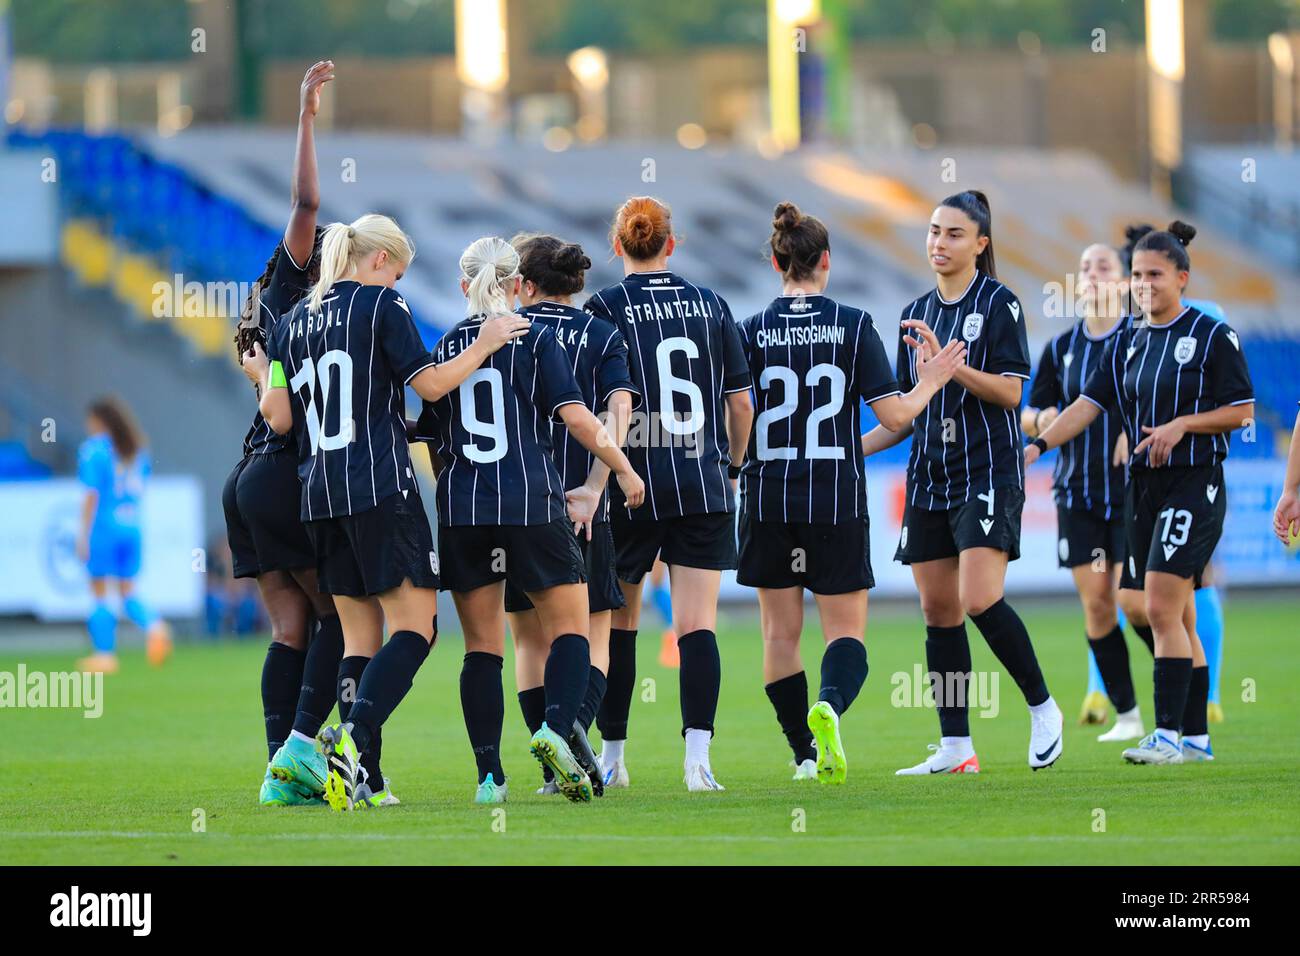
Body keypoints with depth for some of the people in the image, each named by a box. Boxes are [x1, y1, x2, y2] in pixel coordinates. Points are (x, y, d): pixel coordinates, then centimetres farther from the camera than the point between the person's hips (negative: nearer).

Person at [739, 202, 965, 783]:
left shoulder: (752, 332, -1)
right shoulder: (854, 326, -3)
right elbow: (893, 413, -5)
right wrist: (928, 385, 13)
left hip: (769, 498, 1)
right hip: (838, 502, -1)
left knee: (780, 633, 12)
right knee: (846, 631, 4)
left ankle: (806, 755, 13)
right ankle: (829, 704, -27)